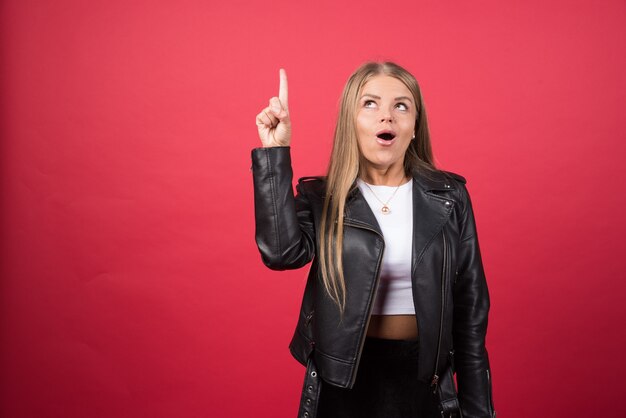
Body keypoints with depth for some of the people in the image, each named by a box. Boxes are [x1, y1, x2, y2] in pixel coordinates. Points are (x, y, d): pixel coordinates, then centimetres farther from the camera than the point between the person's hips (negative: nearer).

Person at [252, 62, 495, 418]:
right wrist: (275, 151, -25)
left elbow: (470, 305, 0)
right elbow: (281, 251, -24)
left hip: (422, 375, 1)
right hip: (342, 376, 0)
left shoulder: (449, 196, -3)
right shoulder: (321, 198, -4)